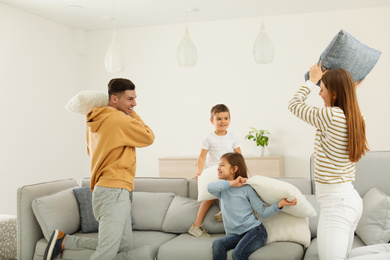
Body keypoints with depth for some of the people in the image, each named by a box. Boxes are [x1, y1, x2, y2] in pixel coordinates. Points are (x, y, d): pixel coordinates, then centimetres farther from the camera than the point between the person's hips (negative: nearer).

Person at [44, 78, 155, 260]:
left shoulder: (94, 124, 15)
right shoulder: (122, 120, -12)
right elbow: (149, 137, 0)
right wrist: (133, 115, 10)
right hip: (114, 190, -10)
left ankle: (64, 240, 14)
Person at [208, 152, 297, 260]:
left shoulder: (246, 189, -1)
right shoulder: (223, 190, 11)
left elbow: (263, 212, -2)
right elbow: (210, 187, -12)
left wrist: (279, 204, -18)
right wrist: (232, 183, -12)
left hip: (255, 230, -4)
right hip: (235, 234, 4)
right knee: (217, 244, -26)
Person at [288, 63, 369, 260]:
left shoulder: (331, 116, -18)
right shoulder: (355, 119, 6)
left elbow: (294, 105, -2)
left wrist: (312, 80, 10)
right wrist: (350, 92, 21)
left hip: (335, 202, -9)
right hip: (351, 199, 10)